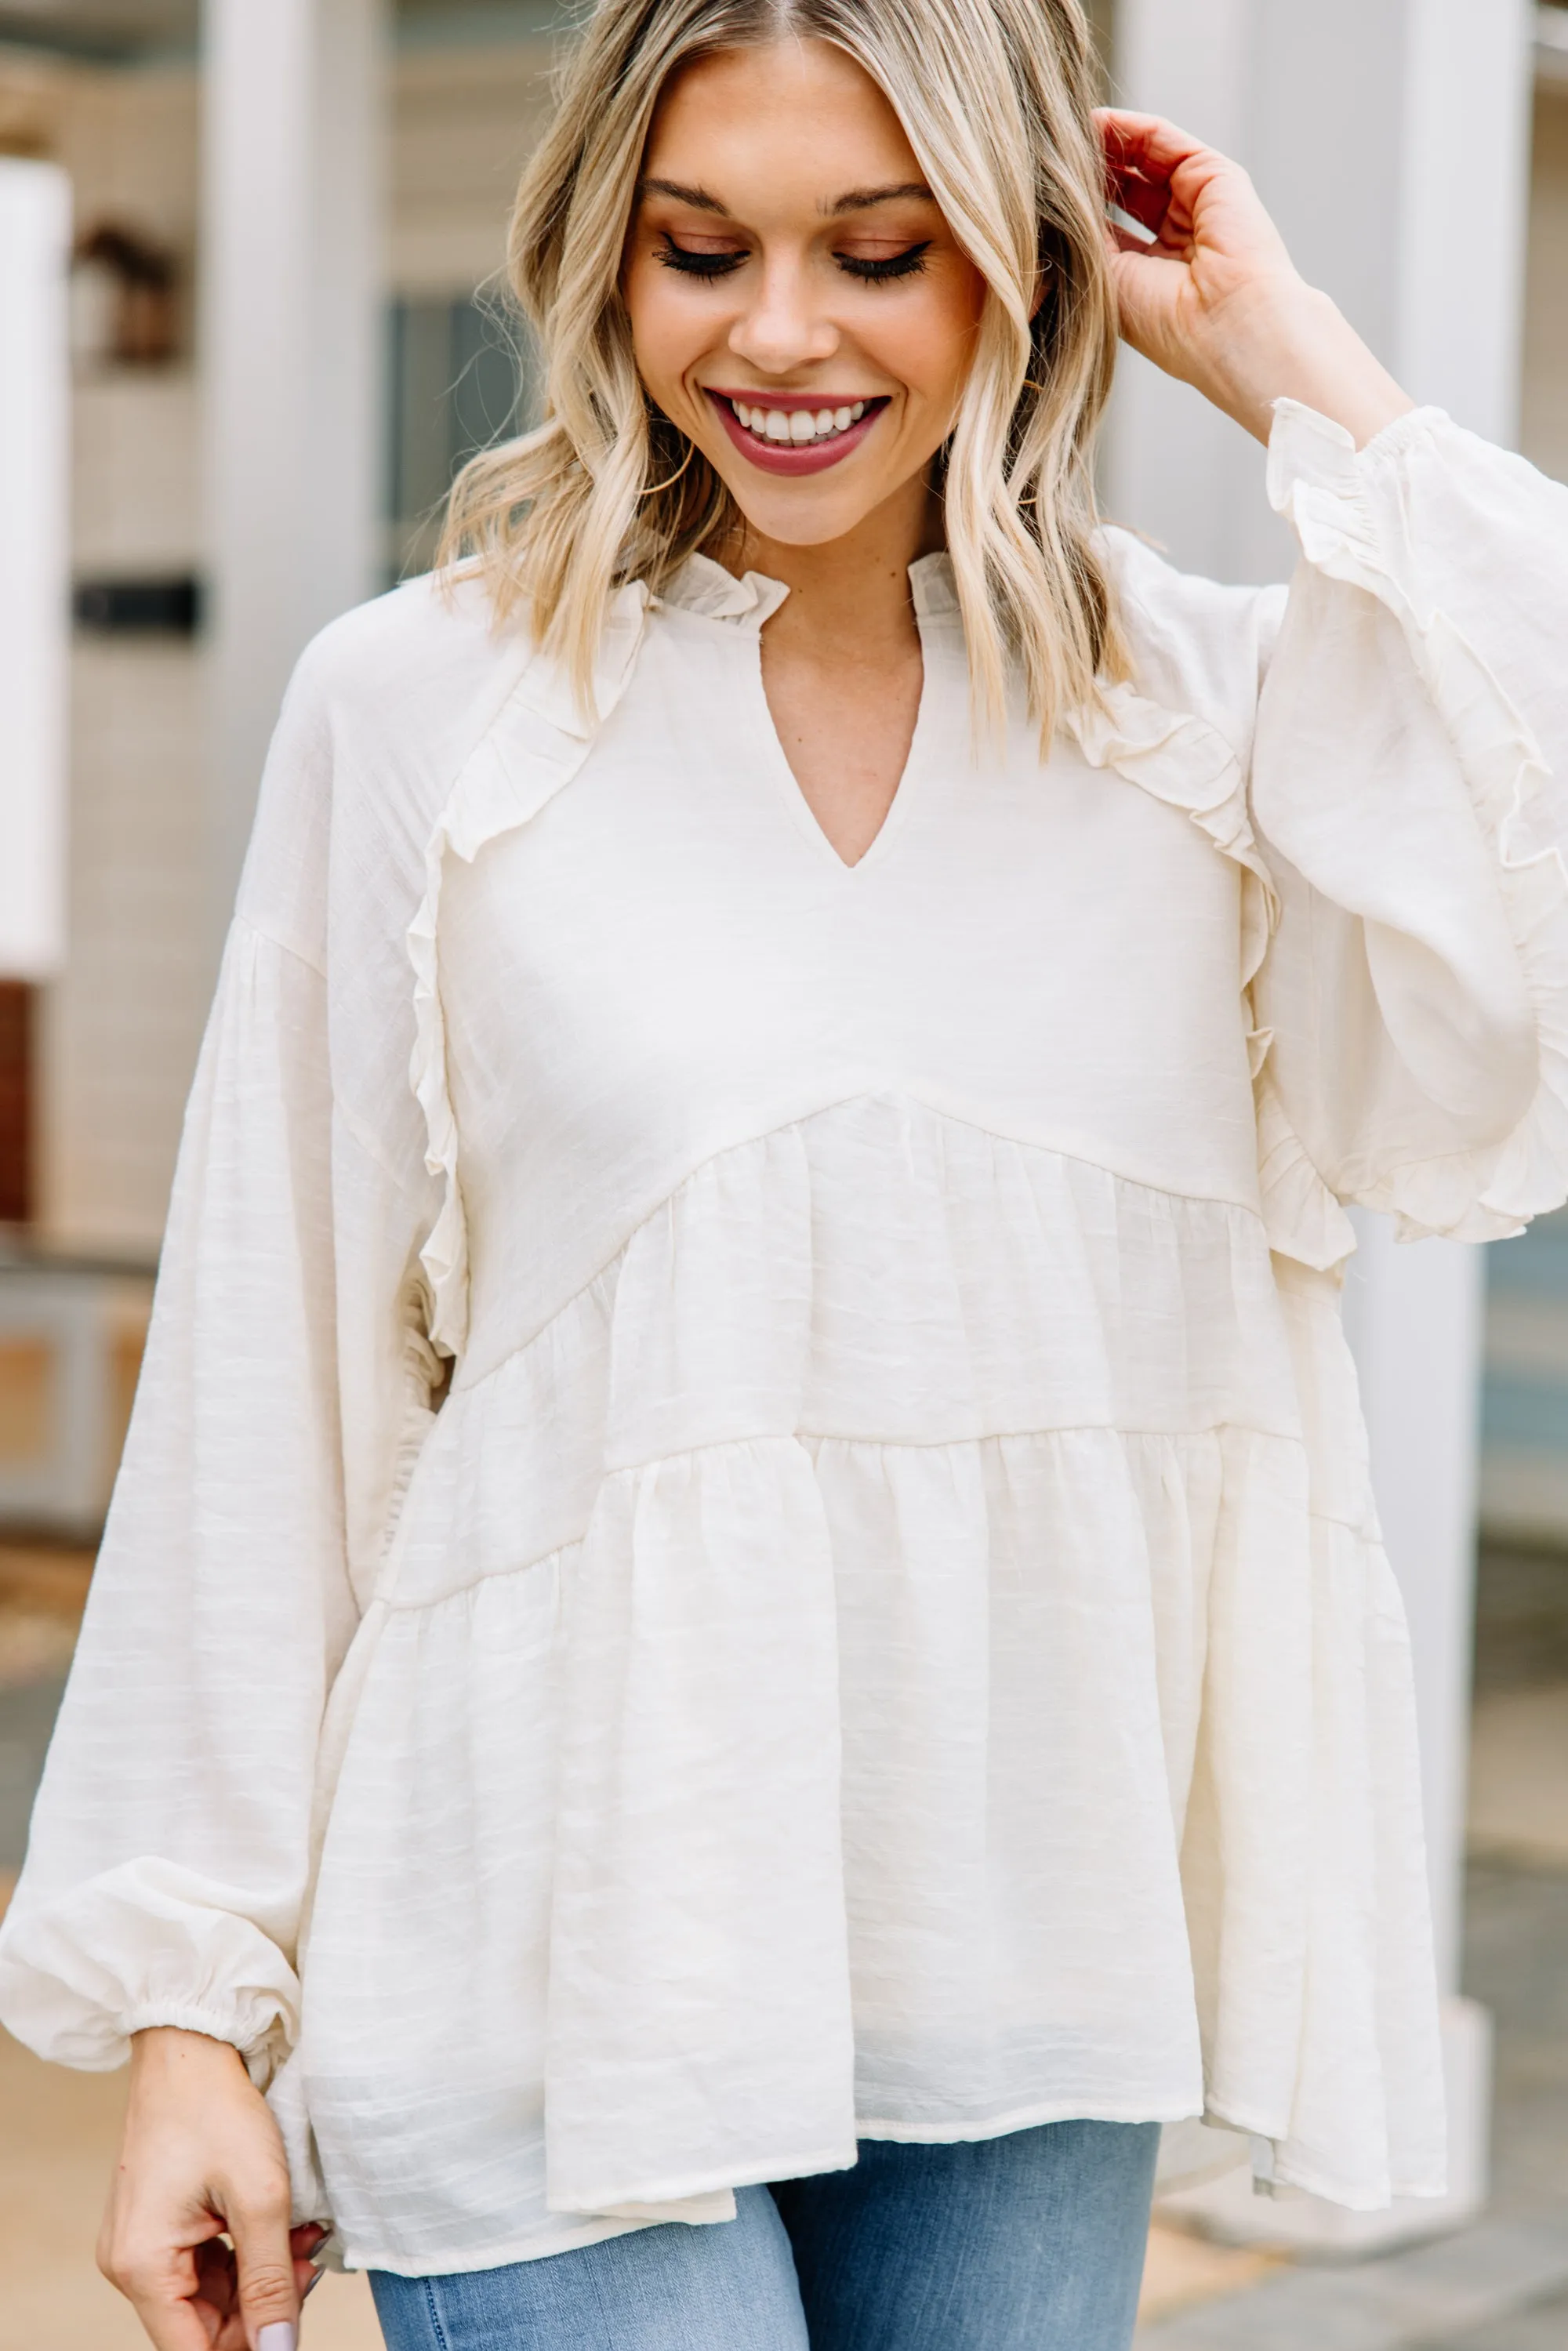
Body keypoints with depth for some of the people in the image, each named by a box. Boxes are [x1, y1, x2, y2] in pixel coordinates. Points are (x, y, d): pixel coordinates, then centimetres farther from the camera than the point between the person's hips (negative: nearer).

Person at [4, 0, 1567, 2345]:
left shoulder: (1215, 713, 1)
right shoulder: (425, 708, -3)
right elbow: (265, 1386, 0)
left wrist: (1308, 380, -11)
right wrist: (189, 2002, 1)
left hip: (1033, 1983, 3)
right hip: (568, 1974, -2)